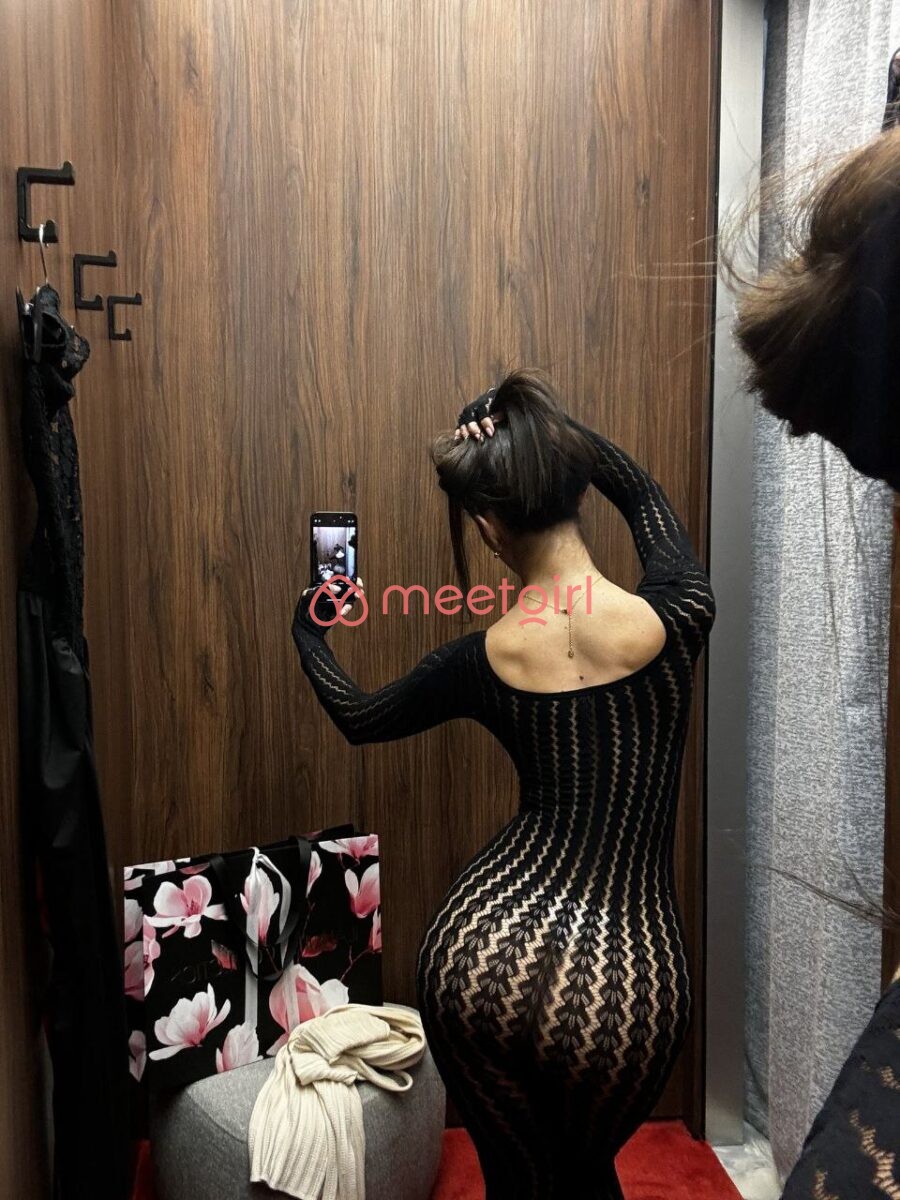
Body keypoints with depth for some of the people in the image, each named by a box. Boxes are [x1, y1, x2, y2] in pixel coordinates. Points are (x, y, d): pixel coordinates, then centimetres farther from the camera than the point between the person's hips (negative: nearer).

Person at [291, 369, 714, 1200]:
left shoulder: (482, 660, -6)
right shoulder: (674, 620, -11)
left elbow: (358, 716, 15)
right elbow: (645, 496, 13)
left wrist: (308, 627, 30)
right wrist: (550, 427, 12)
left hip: (483, 948, 0)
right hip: (624, 978, 0)